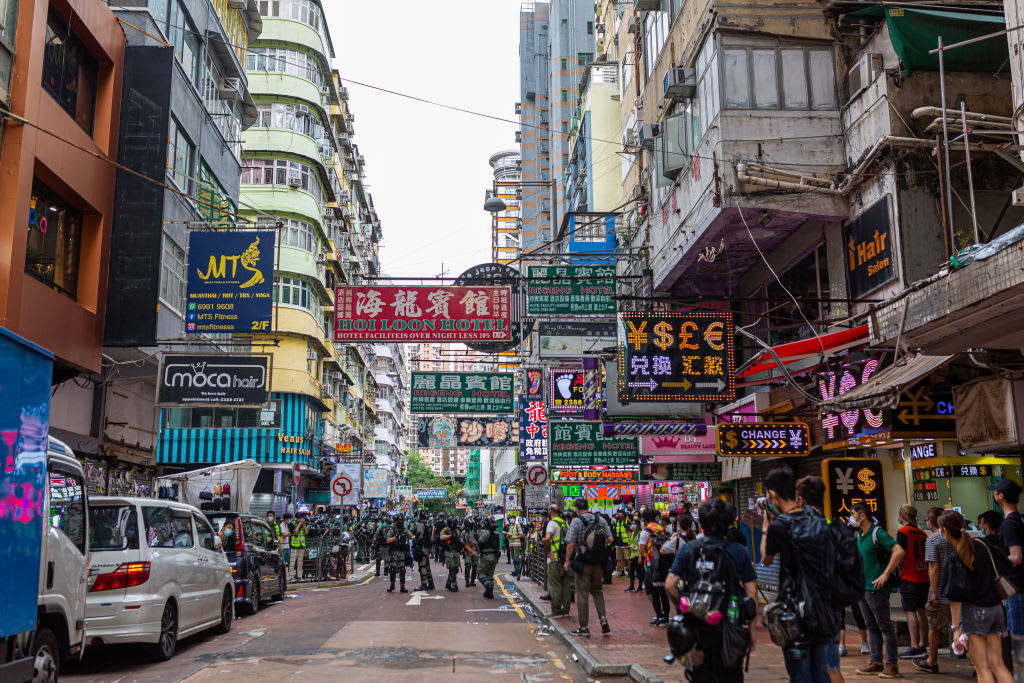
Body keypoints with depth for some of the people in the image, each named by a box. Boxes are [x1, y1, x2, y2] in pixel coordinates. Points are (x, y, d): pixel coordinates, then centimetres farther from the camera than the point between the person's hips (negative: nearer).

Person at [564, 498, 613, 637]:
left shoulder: (576, 522, -10)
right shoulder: (600, 520, 3)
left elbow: (570, 544, -14)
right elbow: (610, 539, 1)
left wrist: (567, 561, -4)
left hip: (583, 563, -4)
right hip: (599, 563, 4)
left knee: (582, 595, 4)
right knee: (597, 591, 20)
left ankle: (584, 627, 8)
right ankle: (603, 618, 2)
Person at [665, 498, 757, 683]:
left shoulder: (687, 549, -2)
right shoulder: (739, 551, -2)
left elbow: (670, 585, -9)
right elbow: (751, 592, -1)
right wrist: (751, 629, 7)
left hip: (697, 627, 0)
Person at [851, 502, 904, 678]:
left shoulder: (878, 533, -13)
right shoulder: (859, 536, 13)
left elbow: (899, 551, -22)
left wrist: (885, 574, -21)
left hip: (876, 588, -9)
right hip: (862, 588, 9)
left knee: (885, 626, -2)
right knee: (872, 627, 13)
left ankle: (892, 665, 4)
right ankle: (876, 662, 19)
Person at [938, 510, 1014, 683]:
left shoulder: (954, 559, -15)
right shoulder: (981, 545, 4)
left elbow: (956, 598, -16)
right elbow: (995, 576, 15)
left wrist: (956, 628, -13)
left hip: (973, 611, -6)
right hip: (995, 609, 6)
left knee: (982, 667, -1)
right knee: (997, 664, 10)